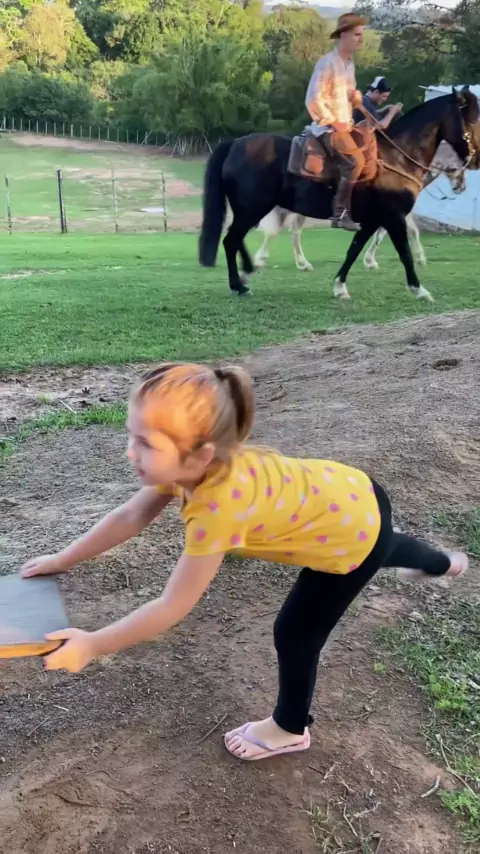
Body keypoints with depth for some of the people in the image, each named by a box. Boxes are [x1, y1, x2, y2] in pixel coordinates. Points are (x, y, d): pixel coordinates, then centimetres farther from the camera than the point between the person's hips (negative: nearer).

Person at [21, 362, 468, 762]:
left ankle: (290, 729, 38)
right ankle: (443, 563, 73)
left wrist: (90, 645, -23)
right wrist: (63, 559, -1)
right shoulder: (190, 462, -17)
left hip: (356, 536, -8)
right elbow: (131, 516, -2)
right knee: (386, 552, 39)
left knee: (295, 635, 9)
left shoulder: (219, 507, -40)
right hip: (353, 494, 8)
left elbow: (173, 607, -31)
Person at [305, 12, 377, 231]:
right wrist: (334, 122, -18)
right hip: (328, 126, -9)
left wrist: (356, 96, 2)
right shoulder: (327, 63, -15)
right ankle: (340, 213, -18)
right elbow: (313, 100, -20)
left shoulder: (350, 63, 13)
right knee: (355, 161, -24)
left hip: (346, 126, 9)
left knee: (370, 163, 1)